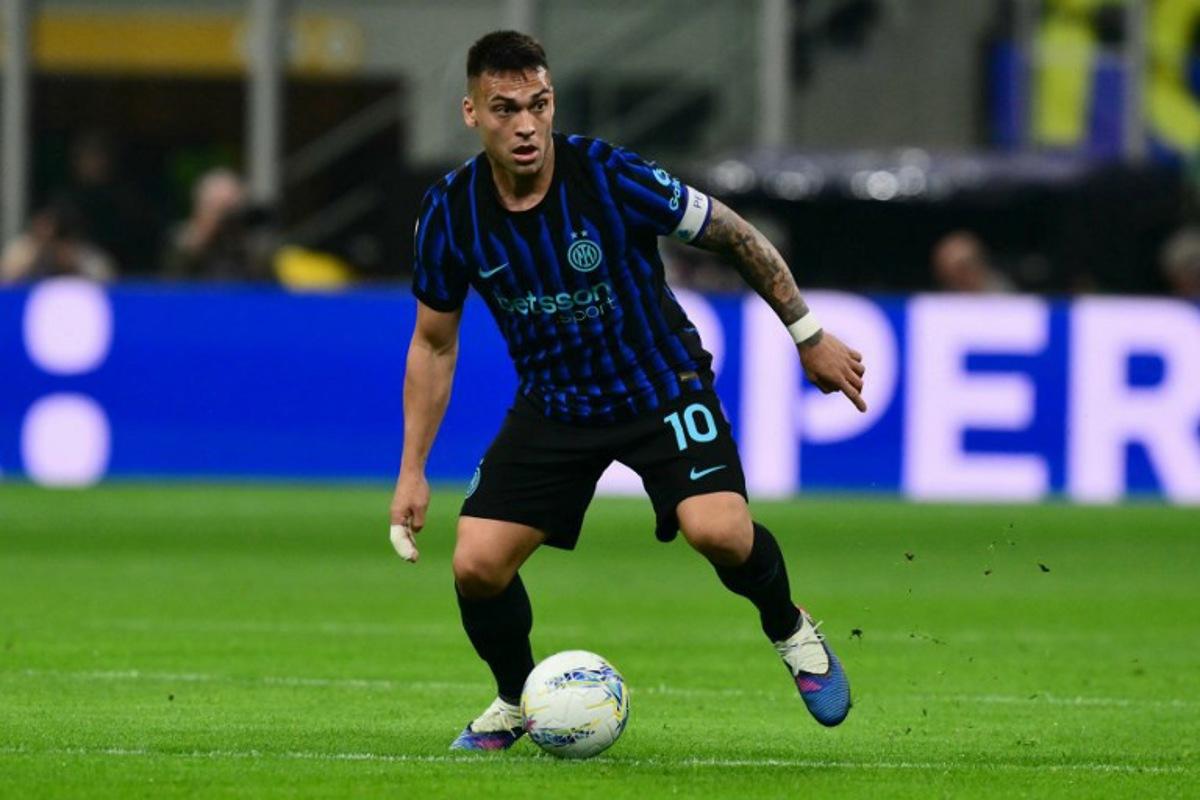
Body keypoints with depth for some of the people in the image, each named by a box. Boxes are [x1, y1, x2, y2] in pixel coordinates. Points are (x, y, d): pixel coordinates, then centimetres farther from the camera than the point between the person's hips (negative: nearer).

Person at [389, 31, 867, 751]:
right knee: (477, 565, -11)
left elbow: (733, 234, -9)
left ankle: (789, 629, 7)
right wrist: (413, 471, 2)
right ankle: (517, 700, 20)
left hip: (662, 386, -3)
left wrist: (809, 334, -4)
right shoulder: (450, 214, -13)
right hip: (553, 406, 3)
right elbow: (434, 344, 3)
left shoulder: (610, 177, -23)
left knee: (719, 531, -27)